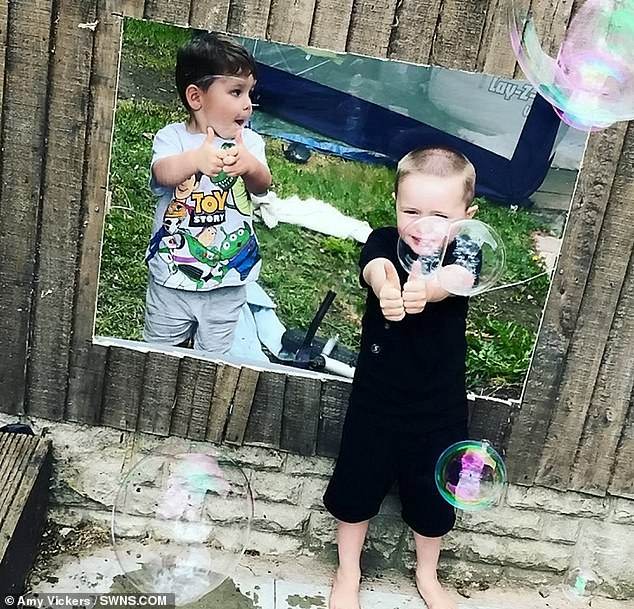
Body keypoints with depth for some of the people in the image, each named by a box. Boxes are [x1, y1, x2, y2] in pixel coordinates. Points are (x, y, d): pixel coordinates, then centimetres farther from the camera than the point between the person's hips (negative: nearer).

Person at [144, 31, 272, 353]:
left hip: (227, 284, 1)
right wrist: (197, 159, -53)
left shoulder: (248, 141, -2)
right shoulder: (172, 137, -9)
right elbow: (162, 173, -29)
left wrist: (249, 164, -44)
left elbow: (262, 184, -18)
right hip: (172, 280, -1)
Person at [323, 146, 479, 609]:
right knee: (356, 488, 16)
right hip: (375, 401, 0)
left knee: (432, 499, 19)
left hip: (440, 411, 0)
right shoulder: (384, 242, -15)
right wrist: (385, 285, -64)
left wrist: (424, 288, -64)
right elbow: (374, 267, -38)